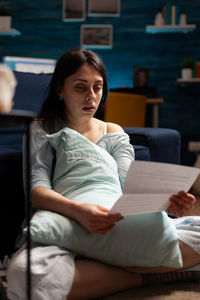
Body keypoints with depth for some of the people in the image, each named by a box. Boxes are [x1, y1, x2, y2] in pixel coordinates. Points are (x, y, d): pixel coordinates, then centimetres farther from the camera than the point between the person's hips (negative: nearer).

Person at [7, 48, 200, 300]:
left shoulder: (114, 134, 18)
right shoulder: (42, 131, 8)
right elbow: (36, 189, -8)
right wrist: (76, 210, -30)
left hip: (119, 231, 2)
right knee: (24, 273, -38)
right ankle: (145, 276, -20)